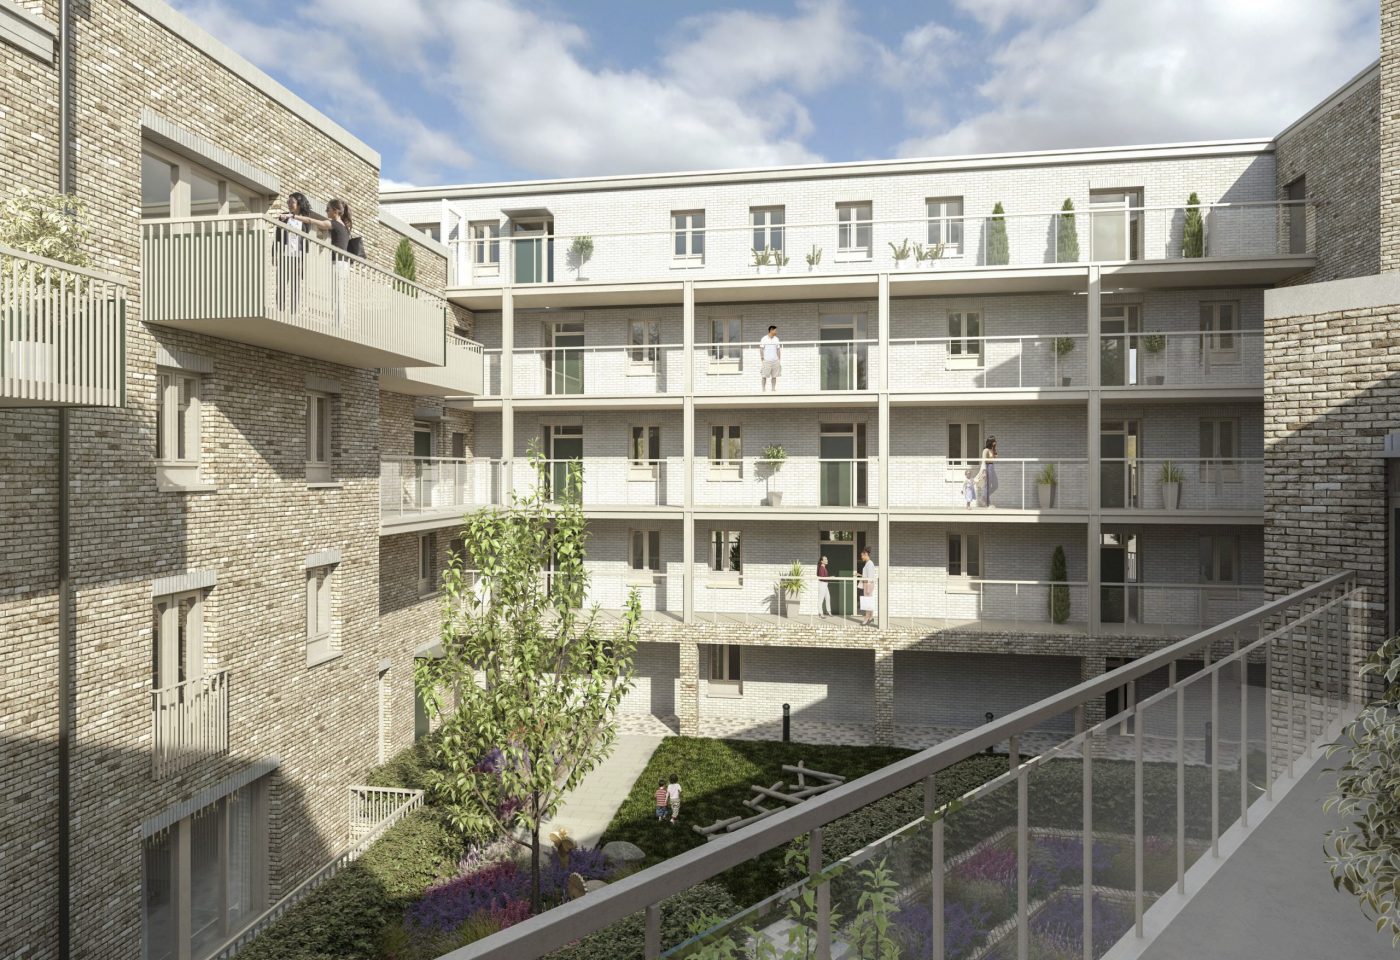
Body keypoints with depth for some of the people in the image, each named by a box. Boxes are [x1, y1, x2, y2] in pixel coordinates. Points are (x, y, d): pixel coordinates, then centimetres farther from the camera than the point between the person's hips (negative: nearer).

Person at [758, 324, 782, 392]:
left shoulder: (776, 339, 9)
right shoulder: (764, 339, -2)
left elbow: (778, 350, 12)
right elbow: (761, 350, -1)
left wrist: (779, 361, 8)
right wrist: (762, 360, -7)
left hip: (775, 361, 4)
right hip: (766, 361, -4)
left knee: (774, 376, 4)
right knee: (764, 376, -2)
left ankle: (774, 389, 10)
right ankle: (763, 390, 4)